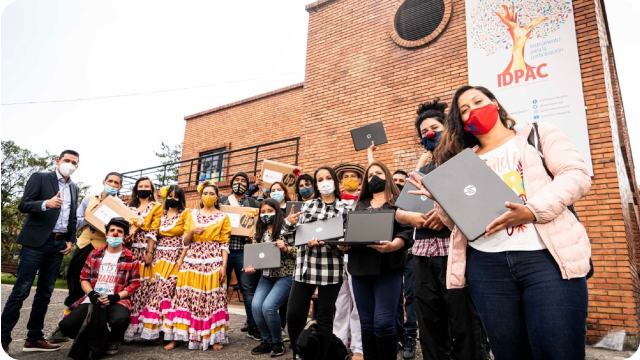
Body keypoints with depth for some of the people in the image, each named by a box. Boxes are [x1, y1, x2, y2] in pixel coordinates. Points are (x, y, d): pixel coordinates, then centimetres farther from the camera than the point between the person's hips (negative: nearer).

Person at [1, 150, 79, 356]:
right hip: (36, 241, -5)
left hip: (58, 244, 6)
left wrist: (70, 240, 7)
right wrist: (46, 203, -29)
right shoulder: (40, 178, -1)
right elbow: (23, 205, -10)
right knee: (21, 290, -5)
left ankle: (34, 338, 15)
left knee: (45, 292, 8)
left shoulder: (74, 189, 15)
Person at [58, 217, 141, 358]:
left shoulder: (131, 258, 1)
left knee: (121, 319, -36)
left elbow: (134, 283, -2)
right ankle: (96, 339, 12)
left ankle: (113, 340, 3)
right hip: (92, 300, 4)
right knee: (66, 325, -17)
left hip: (116, 301, -4)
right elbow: (84, 278, 13)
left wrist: (116, 297, -15)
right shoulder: (94, 254, 12)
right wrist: (90, 293, -7)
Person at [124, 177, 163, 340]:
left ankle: (137, 325, 1)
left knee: (143, 287, -5)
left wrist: (149, 253, -13)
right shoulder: (131, 207, 19)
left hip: (145, 251, -4)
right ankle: (128, 324, 9)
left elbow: (153, 231, -5)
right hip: (130, 250, 4)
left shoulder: (157, 207, 4)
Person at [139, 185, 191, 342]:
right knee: (156, 289, -2)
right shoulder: (160, 214, 15)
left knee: (167, 290, -13)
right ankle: (156, 329, 7)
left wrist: (181, 258, -14)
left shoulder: (186, 214, 1)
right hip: (159, 257, 4)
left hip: (175, 257, -4)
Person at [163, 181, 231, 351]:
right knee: (186, 297, 1)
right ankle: (177, 336, 10)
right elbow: (185, 241, 11)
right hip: (192, 260, 3)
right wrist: (192, 231, -10)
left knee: (213, 298, -2)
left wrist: (224, 266, -8)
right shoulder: (192, 215, 12)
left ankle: (214, 337, 7)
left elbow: (225, 244, 0)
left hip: (213, 261, -2)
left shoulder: (223, 217, 5)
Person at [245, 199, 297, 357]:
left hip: (285, 276, -5)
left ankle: (278, 342, 7)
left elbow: (298, 251, -10)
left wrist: (285, 248, -26)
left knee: (268, 307, -19)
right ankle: (267, 341, 12)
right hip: (266, 276, 5)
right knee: (256, 306, -12)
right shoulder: (259, 232, 8)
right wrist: (250, 266, -9)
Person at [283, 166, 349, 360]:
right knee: (294, 315, 4)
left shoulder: (344, 208, 1)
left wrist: (322, 243, -21)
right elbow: (294, 234, 13)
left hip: (330, 270, -3)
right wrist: (289, 223, -9)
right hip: (304, 268, 3)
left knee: (324, 317, 6)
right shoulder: (307, 205, 10)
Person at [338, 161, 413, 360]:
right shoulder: (360, 205, 21)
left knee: (383, 322, -9)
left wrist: (393, 245, -24)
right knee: (367, 323, 8)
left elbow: (407, 231, -5)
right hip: (360, 267, 5)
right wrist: (344, 244, -4)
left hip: (388, 267, -4)